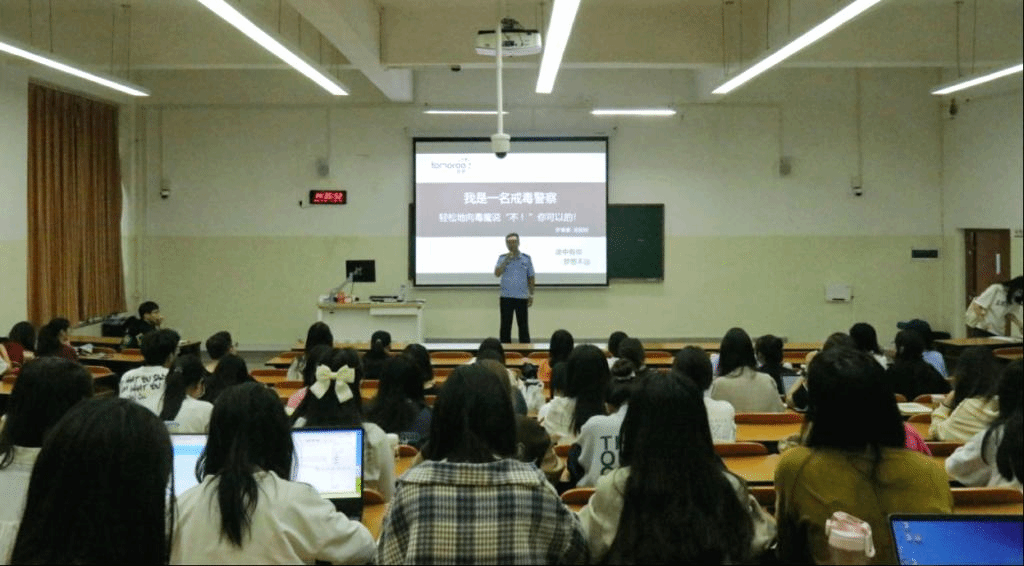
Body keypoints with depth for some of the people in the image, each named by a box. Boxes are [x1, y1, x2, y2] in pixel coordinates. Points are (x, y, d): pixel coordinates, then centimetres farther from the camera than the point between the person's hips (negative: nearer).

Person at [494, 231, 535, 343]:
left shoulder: (526, 259, 7)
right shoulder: (502, 258, 6)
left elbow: (531, 278, 9)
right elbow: (497, 273, -8)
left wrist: (531, 295, 4)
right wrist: (506, 260, -14)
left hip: (522, 297, 0)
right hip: (506, 297, 0)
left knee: (523, 325, 3)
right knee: (505, 326, 3)